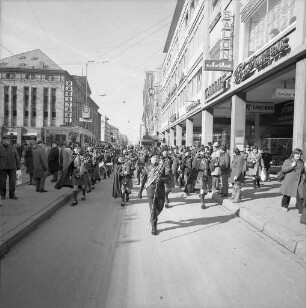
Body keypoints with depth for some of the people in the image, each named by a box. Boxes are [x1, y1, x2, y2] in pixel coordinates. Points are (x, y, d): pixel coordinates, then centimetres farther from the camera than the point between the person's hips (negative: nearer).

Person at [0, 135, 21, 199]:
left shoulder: (13, 148, 9)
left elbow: (17, 158, 8)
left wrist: (18, 166, 2)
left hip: (12, 167, 2)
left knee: (13, 180, -3)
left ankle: (12, 194, 6)